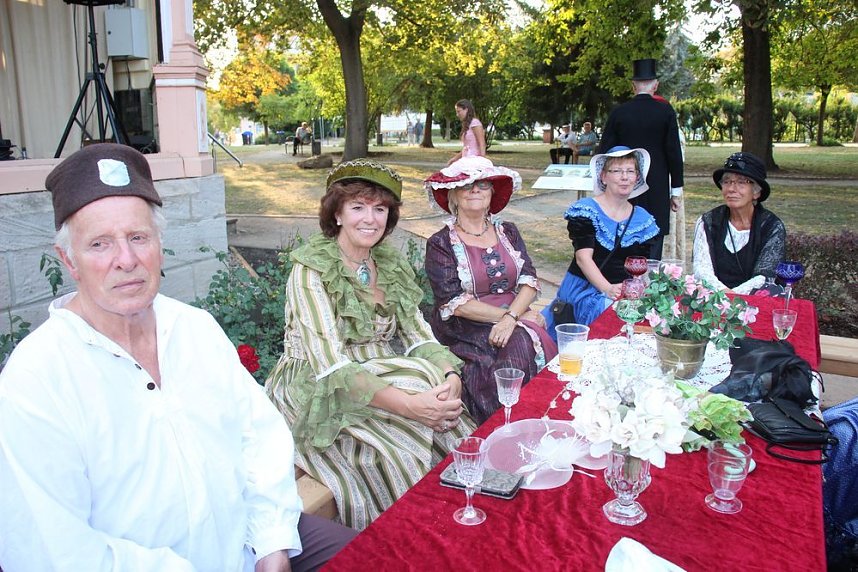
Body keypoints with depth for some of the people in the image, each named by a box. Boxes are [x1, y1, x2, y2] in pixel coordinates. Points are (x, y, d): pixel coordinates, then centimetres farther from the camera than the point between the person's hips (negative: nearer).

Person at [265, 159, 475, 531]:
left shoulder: (391, 265, 7)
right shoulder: (313, 269, -13)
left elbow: (418, 336, 5)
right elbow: (331, 366, -22)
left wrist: (451, 376, -18)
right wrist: (408, 404, -33)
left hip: (383, 380, 6)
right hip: (320, 397, -5)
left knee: (457, 439, -18)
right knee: (400, 456, -29)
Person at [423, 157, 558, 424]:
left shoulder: (507, 232, 14)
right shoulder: (441, 243, -1)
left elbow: (529, 280, 3)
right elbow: (453, 302, -11)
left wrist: (511, 317, -18)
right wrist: (518, 314, -13)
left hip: (516, 323, 4)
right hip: (467, 332, -4)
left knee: (524, 343, -27)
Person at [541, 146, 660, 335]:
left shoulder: (643, 219, 13)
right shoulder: (586, 210, -2)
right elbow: (583, 258, -12)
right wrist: (608, 289, -25)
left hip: (626, 294, 6)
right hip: (585, 290, -6)